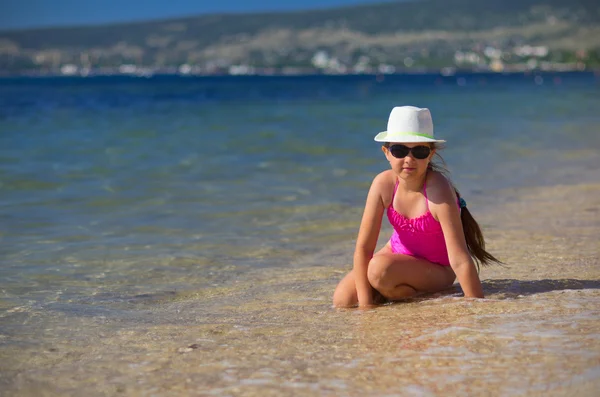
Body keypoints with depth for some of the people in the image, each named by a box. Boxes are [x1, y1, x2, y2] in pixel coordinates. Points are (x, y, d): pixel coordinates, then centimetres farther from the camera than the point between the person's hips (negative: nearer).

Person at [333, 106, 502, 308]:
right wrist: (365, 304, -22)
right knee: (343, 301, -8)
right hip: (398, 252, 5)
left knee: (379, 269, -32)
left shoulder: (439, 192, -31)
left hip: (436, 268, -5)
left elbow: (460, 260, -32)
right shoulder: (383, 184, -18)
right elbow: (363, 248, -18)